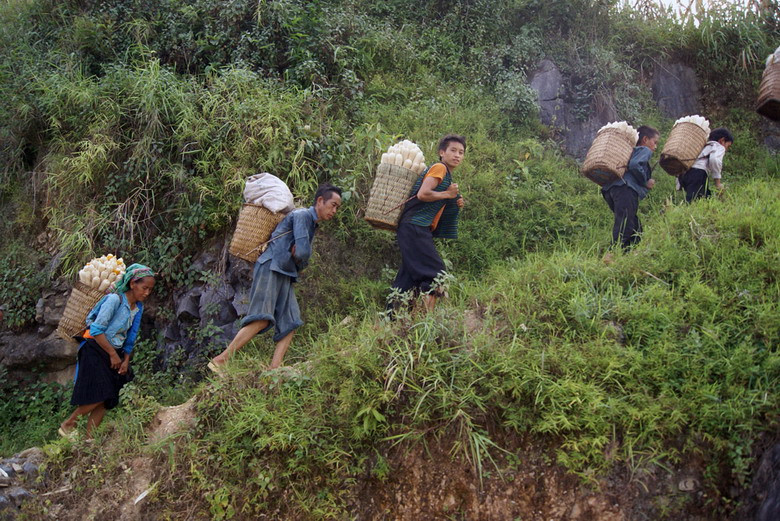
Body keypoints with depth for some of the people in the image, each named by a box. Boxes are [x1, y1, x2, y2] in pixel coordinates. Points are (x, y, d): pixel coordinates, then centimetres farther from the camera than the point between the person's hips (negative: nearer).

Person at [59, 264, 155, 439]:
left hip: (115, 354, 8)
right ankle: (68, 424, 5)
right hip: (96, 351, -8)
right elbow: (96, 330, -19)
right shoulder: (114, 299, -16)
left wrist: (126, 360, 4)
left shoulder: (138, 307, 8)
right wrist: (113, 354, -14)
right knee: (98, 395, -14)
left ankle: (89, 439, 6)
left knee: (105, 401, 2)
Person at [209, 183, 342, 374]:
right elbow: (303, 253, -16)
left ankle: (273, 370, -13)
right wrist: (299, 258, 5)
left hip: (285, 276, 10)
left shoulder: (312, 223, 23)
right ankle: (220, 360, -18)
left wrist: (296, 254, 1)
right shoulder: (301, 215, -7)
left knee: (290, 323, -3)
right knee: (262, 319, -20)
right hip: (270, 268, -10)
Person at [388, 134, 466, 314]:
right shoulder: (439, 168, -6)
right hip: (415, 227, -10)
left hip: (420, 230, 10)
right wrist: (447, 194, -9)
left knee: (409, 276, 9)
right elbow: (423, 194, -20)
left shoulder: (447, 175, 23)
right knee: (435, 273, -14)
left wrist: (455, 205, 11)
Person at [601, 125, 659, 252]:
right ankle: (612, 254, -28)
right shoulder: (645, 150, 7)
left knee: (636, 230, 13)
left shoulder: (633, 151, 34)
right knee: (625, 227, -17)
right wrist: (645, 182, -4)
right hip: (626, 189, -9)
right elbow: (635, 164, -14)